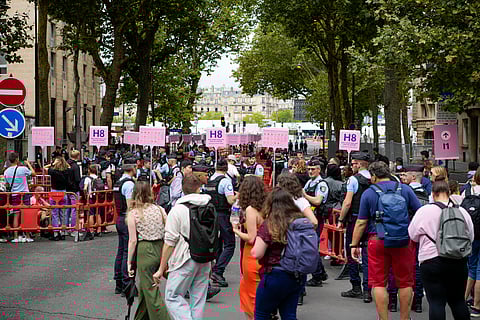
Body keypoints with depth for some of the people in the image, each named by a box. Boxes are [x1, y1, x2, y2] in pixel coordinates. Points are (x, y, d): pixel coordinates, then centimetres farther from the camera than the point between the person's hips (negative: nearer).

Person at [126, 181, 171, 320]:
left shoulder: (133, 214, -5)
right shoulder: (160, 209, 5)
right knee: (144, 288, 22)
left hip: (145, 250, -5)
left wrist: (129, 262, 1)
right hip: (161, 248, 5)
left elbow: (133, 240, -6)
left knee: (151, 292, 1)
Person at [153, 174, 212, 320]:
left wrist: (161, 269, -5)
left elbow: (170, 242, -10)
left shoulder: (177, 210, -10)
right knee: (198, 300, 12)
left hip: (185, 260, -5)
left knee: (172, 297, 1)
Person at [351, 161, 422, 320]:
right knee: (405, 282, 11)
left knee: (379, 283, 5)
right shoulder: (405, 189, 4)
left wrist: (354, 244, 8)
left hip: (377, 241, -1)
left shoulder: (368, 193, 0)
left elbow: (361, 223, 0)